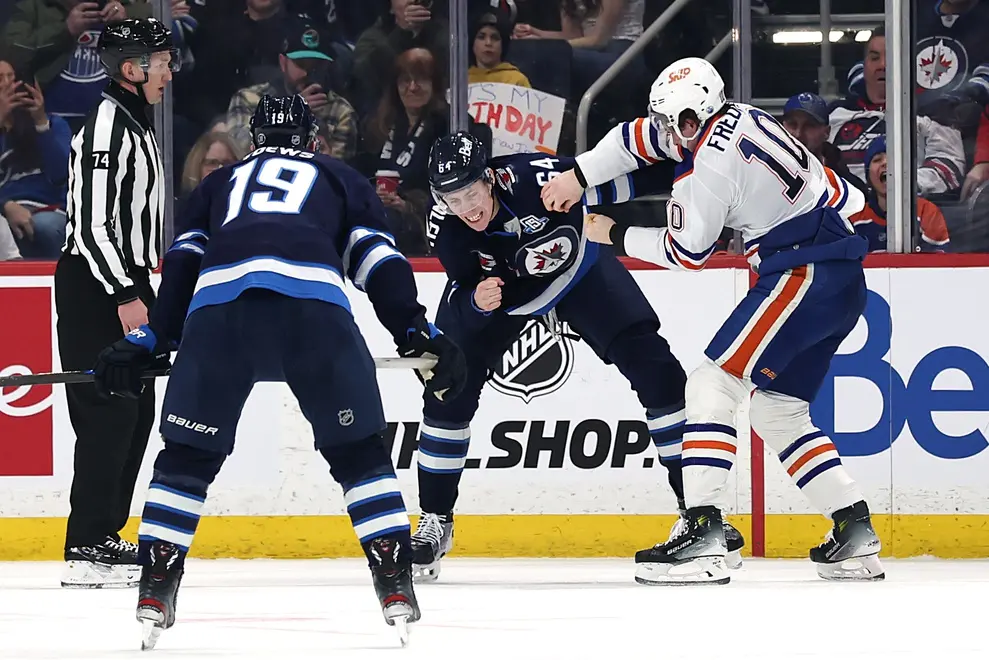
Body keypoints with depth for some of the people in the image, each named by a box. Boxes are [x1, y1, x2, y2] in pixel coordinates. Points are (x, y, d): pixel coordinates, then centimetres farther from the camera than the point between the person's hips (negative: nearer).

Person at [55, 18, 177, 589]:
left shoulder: (136, 126, 18)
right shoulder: (107, 129, -16)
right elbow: (92, 223, -22)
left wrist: (145, 288, 25)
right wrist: (124, 295, -25)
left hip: (125, 283, 11)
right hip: (95, 286, -11)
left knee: (138, 410, 12)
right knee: (109, 413, -12)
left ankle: (106, 532, 19)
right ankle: (87, 552, -13)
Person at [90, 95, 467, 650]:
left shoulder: (222, 183, 38)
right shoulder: (341, 179, 34)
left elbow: (181, 265, 26)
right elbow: (379, 259, 20)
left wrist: (146, 341, 24)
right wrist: (418, 334, 15)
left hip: (218, 303, 1)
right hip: (313, 300, -1)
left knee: (187, 457, 14)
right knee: (360, 452, 11)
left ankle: (156, 588, 7)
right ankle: (396, 584, 3)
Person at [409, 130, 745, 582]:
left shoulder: (536, 178, -37)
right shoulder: (446, 228, -28)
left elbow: (623, 182, -24)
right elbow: (460, 302, -23)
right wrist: (476, 302, -46)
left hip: (578, 269, -1)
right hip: (496, 289, 1)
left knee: (654, 369, -11)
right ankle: (435, 520, 4)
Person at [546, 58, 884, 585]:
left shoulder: (706, 167, -13)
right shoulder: (740, 118, 14)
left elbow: (685, 253, 0)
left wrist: (615, 236, 13)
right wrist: (579, 174, 21)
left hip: (804, 274, -10)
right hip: (846, 281, 10)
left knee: (713, 385, -9)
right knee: (776, 408, 16)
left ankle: (702, 535, -19)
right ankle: (856, 534, 12)